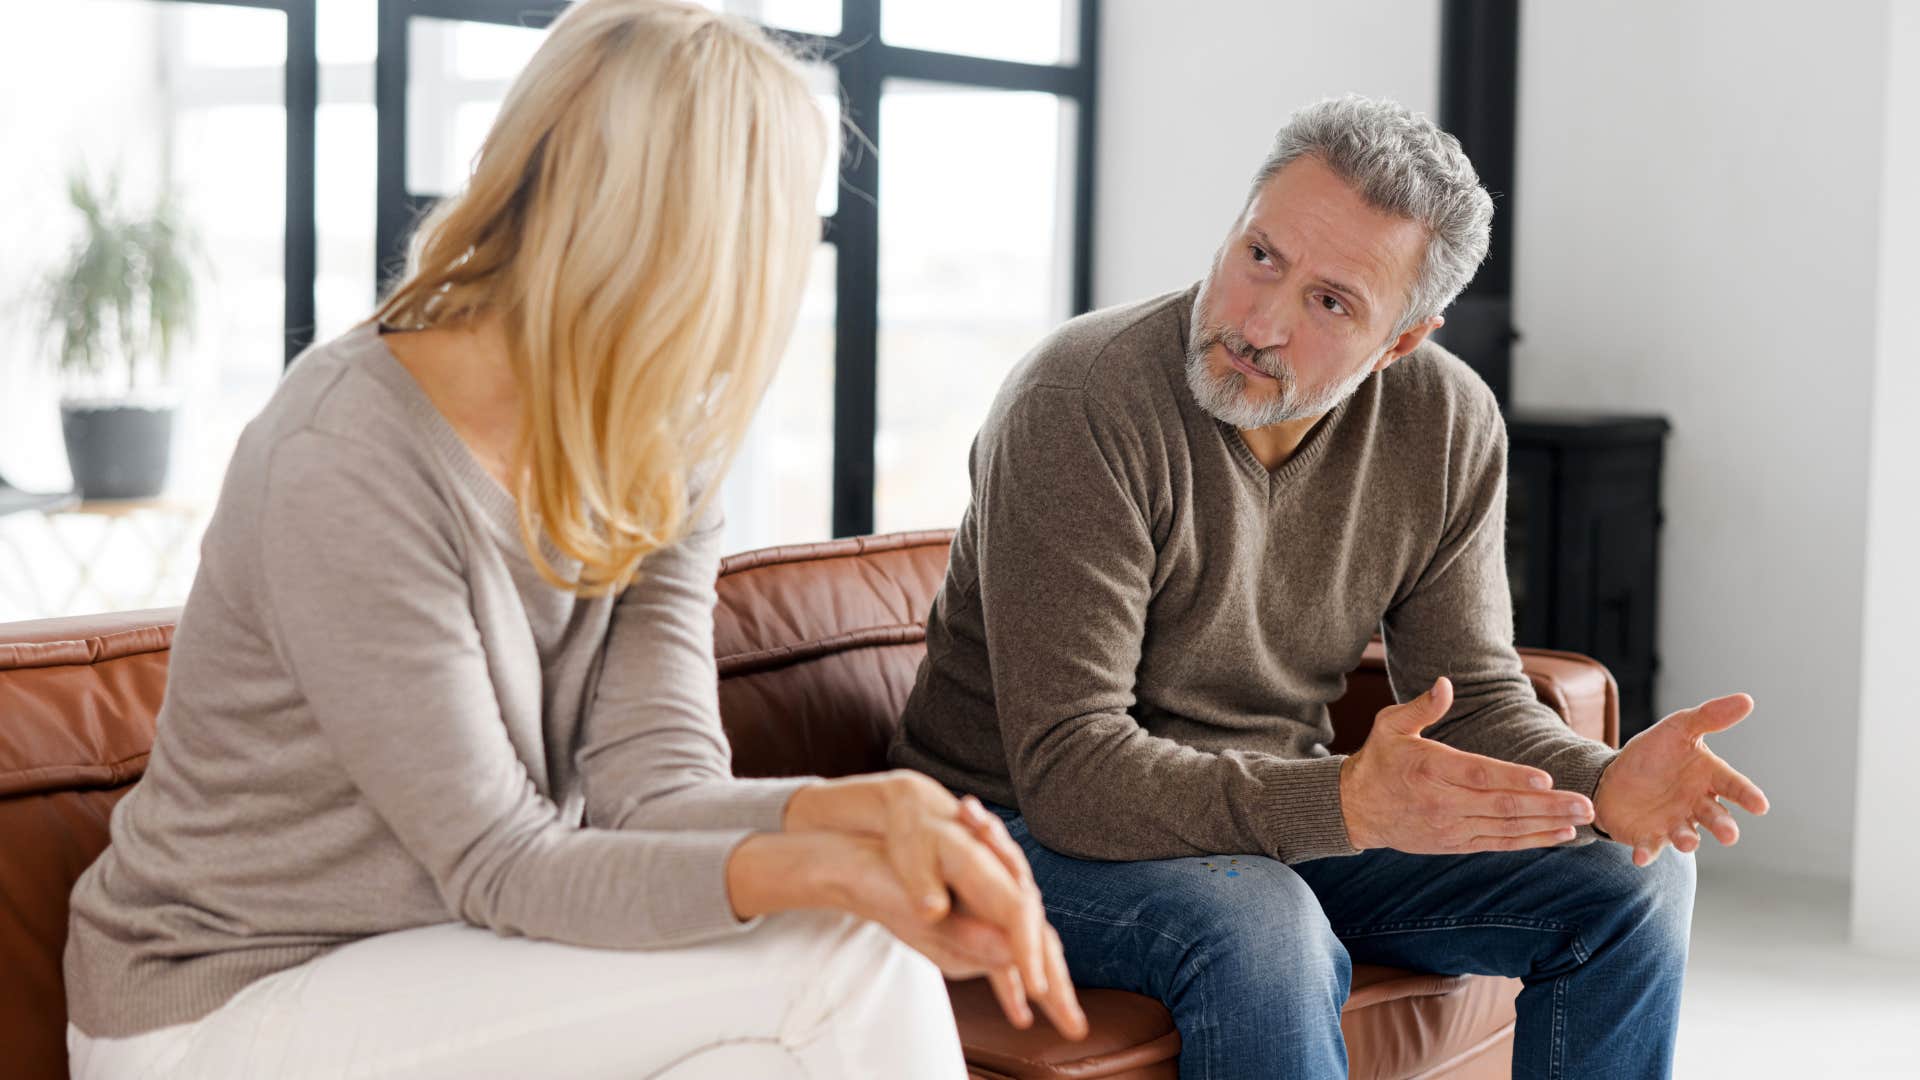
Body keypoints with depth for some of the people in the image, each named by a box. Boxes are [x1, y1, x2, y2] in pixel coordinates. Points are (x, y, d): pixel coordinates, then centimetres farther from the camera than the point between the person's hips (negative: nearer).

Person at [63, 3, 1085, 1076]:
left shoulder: (660, 456, 0)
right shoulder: (344, 464, -24)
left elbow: (650, 781, -11)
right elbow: (500, 863, -23)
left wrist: (866, 808, -32)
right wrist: (815, 871, -38)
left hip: (447, 950, 7)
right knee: (835, 970, -21)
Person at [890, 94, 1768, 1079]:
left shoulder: (1448, 424, -7)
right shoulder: (1079, 405, -26)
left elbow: (1475, 694, -3)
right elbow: (1069, 771, -30)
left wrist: (1603, 785, -26)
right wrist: (1344, 804, -44)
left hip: (1281, 816, 6)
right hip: (1036, 828, -5)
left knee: (1633, 882, -5)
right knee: (1263, 934, -37)